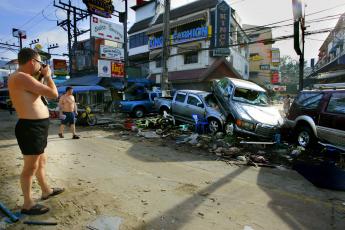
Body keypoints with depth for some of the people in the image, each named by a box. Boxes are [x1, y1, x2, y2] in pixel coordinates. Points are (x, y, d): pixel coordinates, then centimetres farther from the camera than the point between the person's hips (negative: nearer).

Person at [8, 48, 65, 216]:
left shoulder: (20, 78, 13)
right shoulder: (22, 77, -20)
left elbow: (34, 95, 27)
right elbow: (53, 94, -21)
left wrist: (41, 78, 18)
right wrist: (47, 76, -5)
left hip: (36, 127, 11)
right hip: (31, 128, -11)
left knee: (41, 161, 22)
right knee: (31, 166, 2)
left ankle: (46, 191, 40)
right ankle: (28, 204, 17)